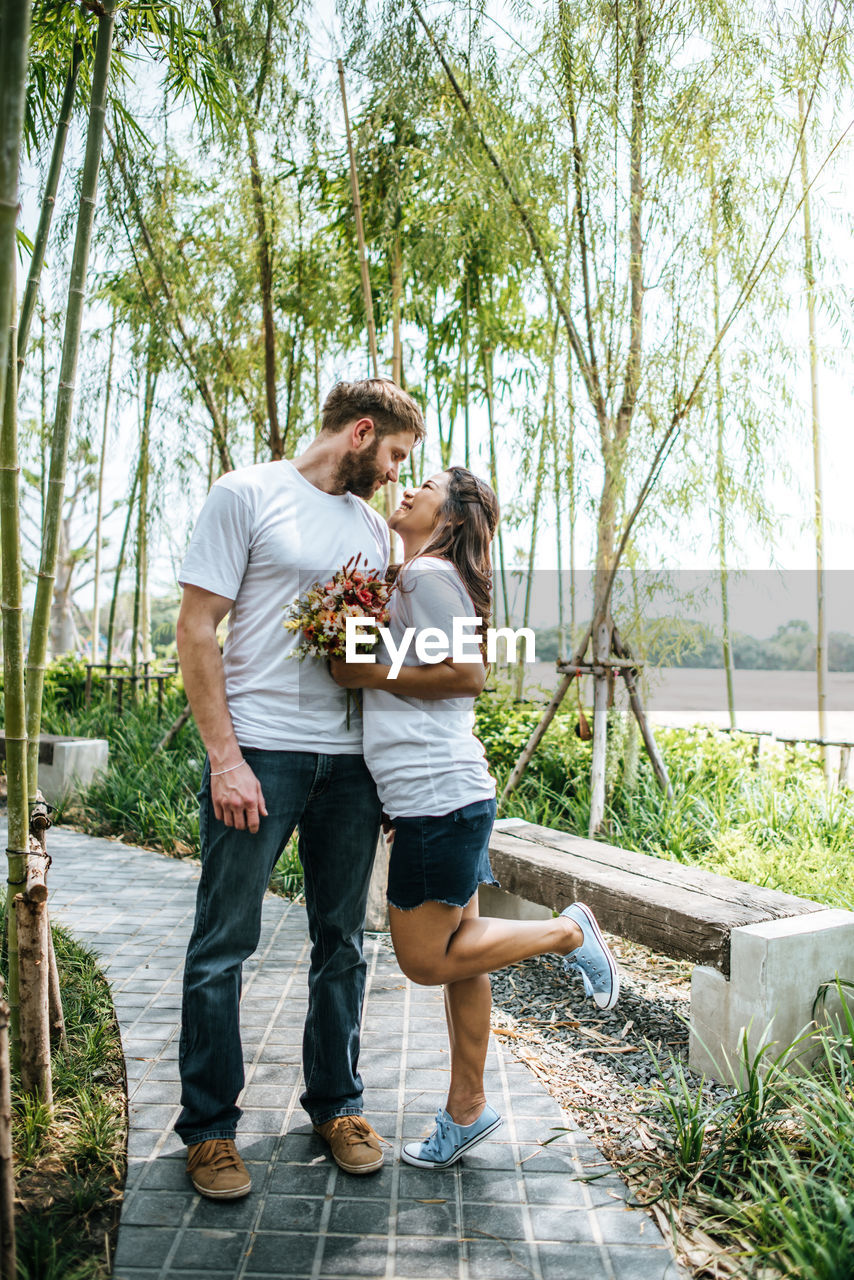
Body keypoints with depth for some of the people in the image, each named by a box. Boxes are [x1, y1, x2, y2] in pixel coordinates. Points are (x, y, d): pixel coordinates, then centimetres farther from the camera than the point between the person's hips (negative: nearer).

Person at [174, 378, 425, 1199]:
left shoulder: (374, 527, 15)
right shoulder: (247, 494, -2)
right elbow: (196, 631, -7)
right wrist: (225, 757, -12)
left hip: (349, 760, 6)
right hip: (259, 752, -5)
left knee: (341, 943, 13)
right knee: (223, 945, 4)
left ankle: (336, 1104, 31)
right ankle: (208, 1126, 23)